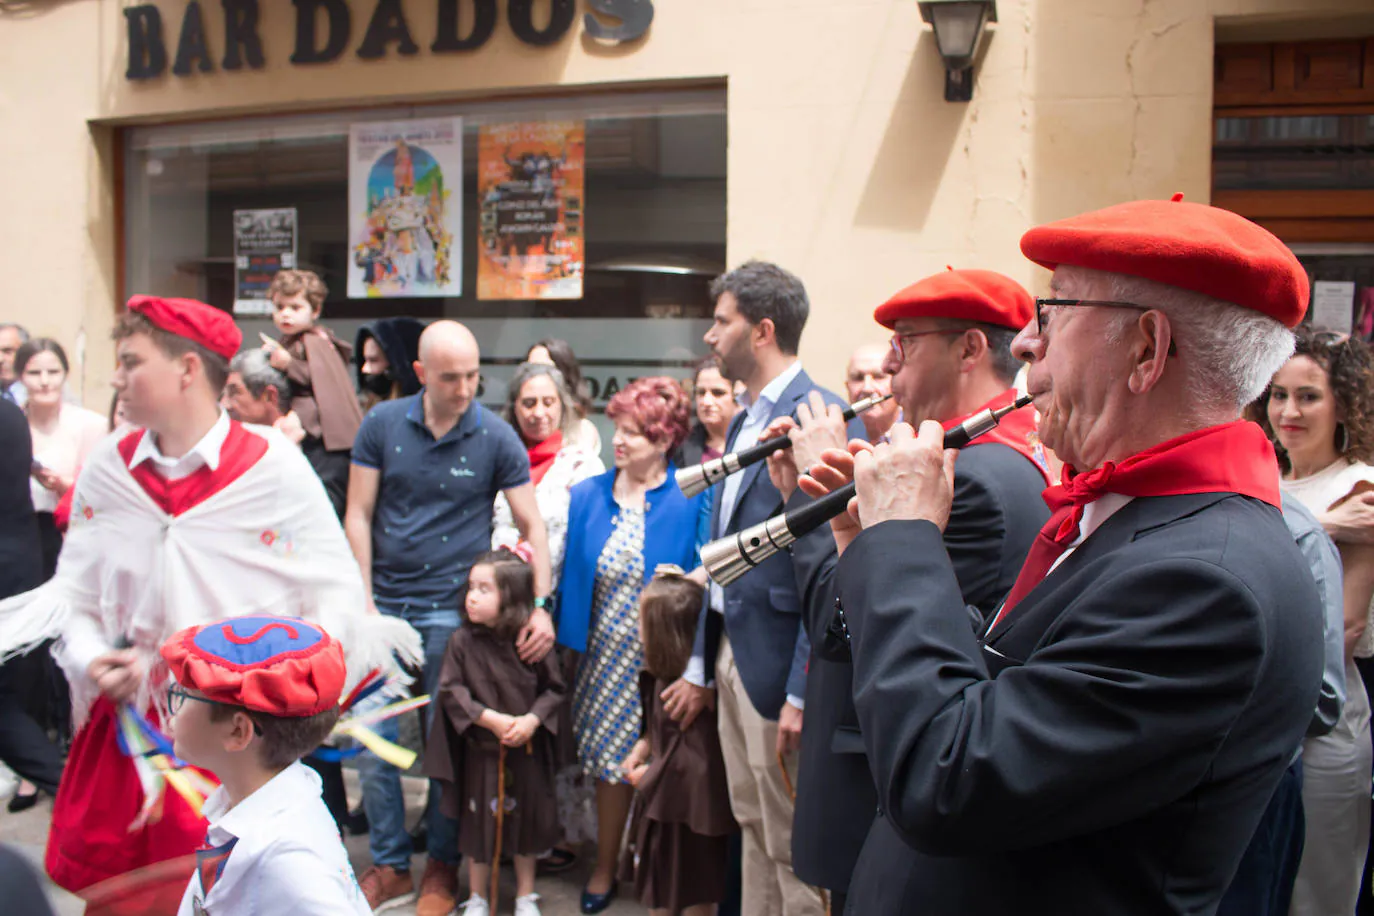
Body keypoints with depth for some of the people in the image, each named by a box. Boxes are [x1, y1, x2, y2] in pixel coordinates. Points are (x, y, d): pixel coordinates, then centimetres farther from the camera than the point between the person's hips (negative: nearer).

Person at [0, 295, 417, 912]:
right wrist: (93, 661, -10)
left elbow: (337, 605, -8)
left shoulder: (274, 469, -9)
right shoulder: (107, 469, 3)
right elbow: (73, 600, 9)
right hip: (127, 722, 4)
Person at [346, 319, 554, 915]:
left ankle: (442, 865, 24)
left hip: (453, 609, -2)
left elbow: (532, 525, -2)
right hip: (385, 603, 2)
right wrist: (362, 600, -5)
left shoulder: (496, 438, -4)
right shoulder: (382, 424, 0)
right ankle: (390, 867, 22)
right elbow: (358, 515, 2)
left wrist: (541, 607, -10)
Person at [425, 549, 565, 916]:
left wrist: (531, 720, -18)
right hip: (480, 751, 0)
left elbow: (554, 688, -3)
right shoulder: (462, 641, -10)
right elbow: (450, 691, -10)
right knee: (479, 821, 12)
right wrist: (490, 719, -18)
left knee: (526, 818, 14)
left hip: (526, 750, 0)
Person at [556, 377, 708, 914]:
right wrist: (569, 647, -1)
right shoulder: (588, 496, 4)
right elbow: (572, 575, 6)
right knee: (611, 760, 11)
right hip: (606, 655, 3)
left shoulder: (691, 501, -8)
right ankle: (605, 869, 27)